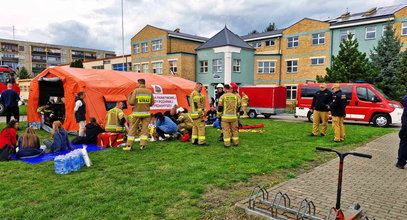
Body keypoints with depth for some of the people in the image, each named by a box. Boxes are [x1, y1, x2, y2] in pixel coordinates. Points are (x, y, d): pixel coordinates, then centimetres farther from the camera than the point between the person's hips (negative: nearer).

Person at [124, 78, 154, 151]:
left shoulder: (136, 91, -8)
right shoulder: (149, 91, 3)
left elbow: (131, 102, -9)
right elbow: (152, 103, 6)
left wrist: (130, 95, 8)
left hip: (137, 113, -2)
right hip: (146, 113, 3)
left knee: (133, 129, 6)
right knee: (145, 128, 8)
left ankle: (129, 146, 9)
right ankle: (143, 145, 6)